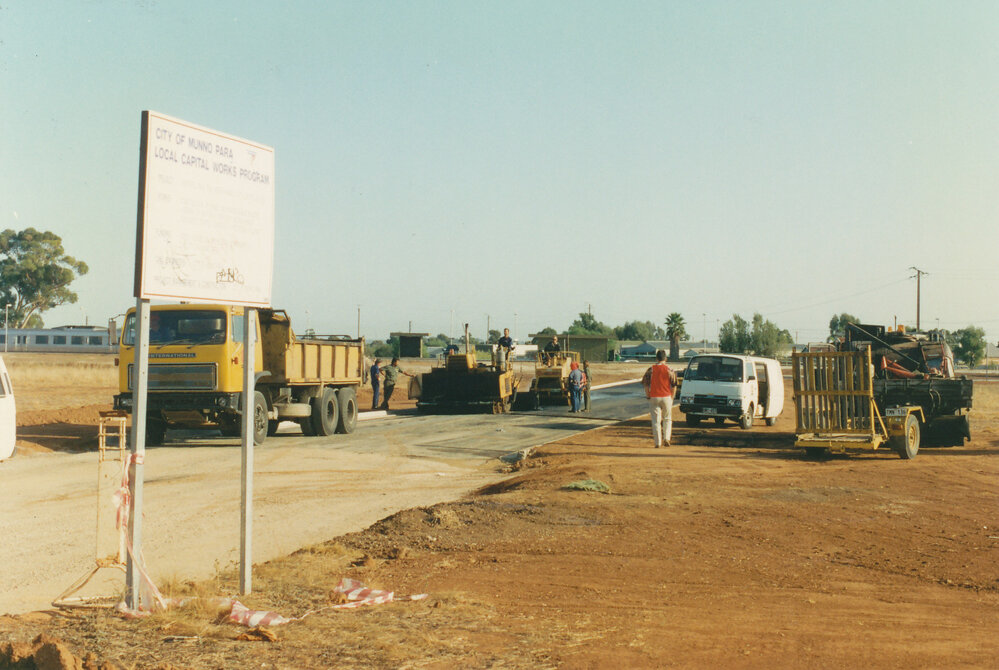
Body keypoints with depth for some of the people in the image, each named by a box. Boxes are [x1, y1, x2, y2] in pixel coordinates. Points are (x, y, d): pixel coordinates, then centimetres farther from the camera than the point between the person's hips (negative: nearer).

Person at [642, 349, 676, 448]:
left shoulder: (650, 370, -3)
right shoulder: (669, 370, -2)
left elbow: (646, 384, -4)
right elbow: (673, 385, -1)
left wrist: (648, 396, 6)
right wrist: (672, 397, 7)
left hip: (654, 398, 0)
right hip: (666, 397, 0)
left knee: (656, 420, 5)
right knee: (667, 419, 16)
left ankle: (658, 442, 3)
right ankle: (666, 438, 0)